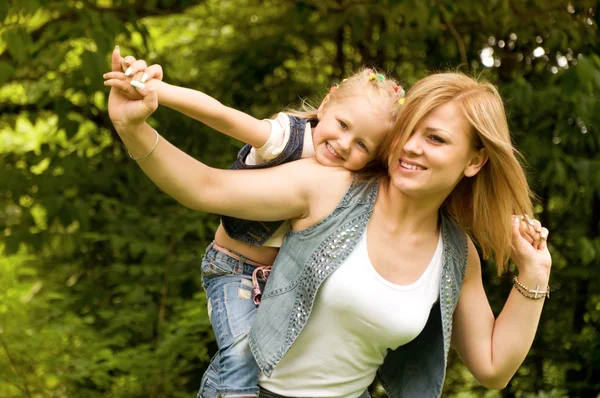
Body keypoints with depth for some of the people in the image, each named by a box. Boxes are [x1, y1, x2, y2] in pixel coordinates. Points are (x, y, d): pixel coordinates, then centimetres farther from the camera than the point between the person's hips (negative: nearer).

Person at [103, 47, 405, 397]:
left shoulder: (347, 182, -9)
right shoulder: (287, 136, -26)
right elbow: (220, 115, -40)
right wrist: (153, 89, -53)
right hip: (234, 269, -5)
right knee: (243, 353, -23)